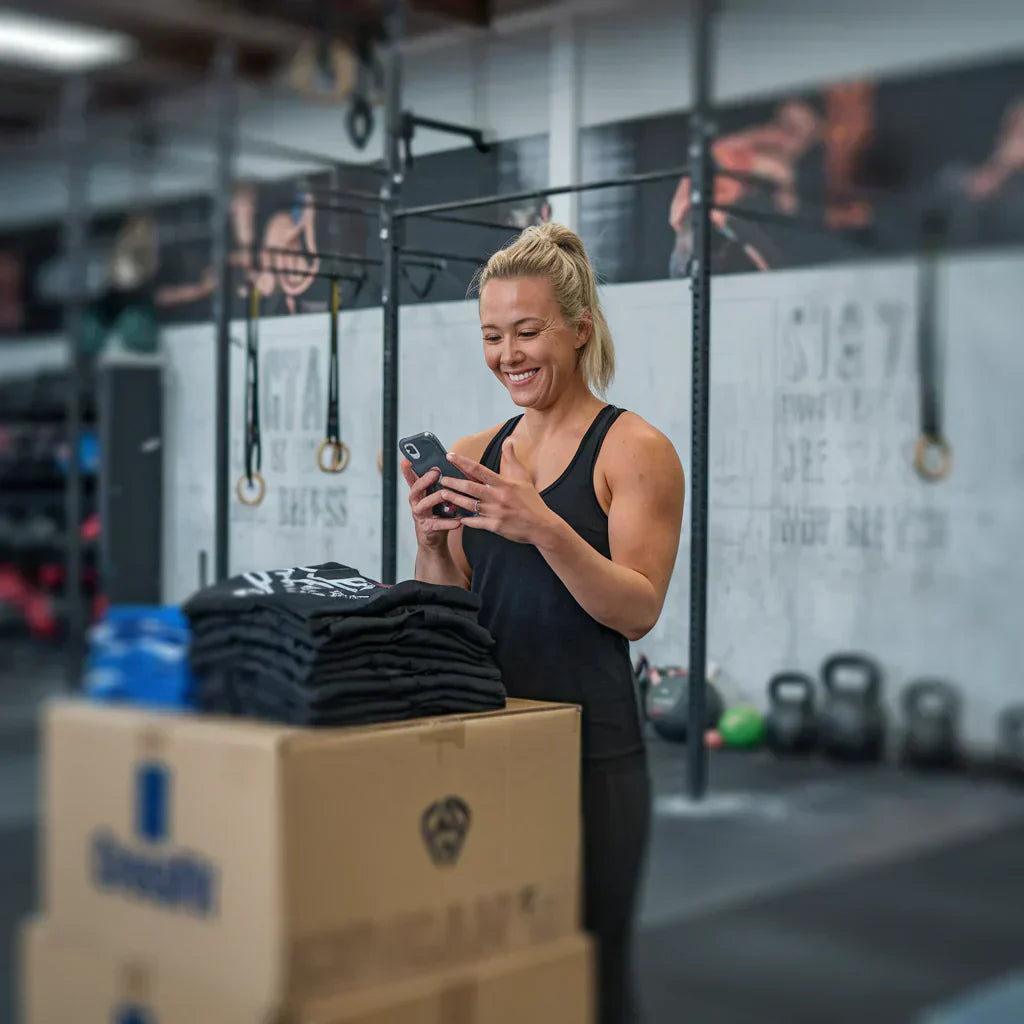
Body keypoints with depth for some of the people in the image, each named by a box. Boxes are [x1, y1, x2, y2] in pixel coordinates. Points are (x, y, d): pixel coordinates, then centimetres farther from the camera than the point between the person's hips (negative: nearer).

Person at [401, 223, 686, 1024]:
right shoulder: (473, 457, 10)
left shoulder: (633, 449, -4)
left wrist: (546, 529, -25)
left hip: (589, 753, -5)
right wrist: (432, 544, -9)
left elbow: (638, 610, -12)